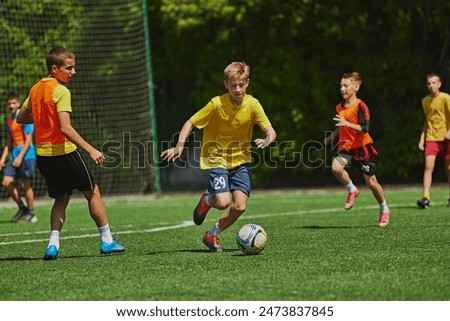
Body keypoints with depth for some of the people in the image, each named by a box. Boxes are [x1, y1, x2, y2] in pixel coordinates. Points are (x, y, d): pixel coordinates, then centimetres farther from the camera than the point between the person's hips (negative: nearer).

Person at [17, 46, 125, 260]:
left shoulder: (35, 89, 9)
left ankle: (53, 243, -3)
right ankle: (107, 241, 12)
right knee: (92, 192, 8)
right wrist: (90, 150, -26)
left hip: (42, 154, 7)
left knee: (61, 198, 15)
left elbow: (21, 118, 21)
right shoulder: (61, 91, -15)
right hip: (63, 151, -7)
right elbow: (65, 128, -25)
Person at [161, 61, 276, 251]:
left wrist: (267, 140, -38)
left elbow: (270, 131, -14)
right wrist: (180, 145, -22)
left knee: (240, 206, -11)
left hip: (241, 159, 3)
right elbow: (191, 123, -8)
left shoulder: (252, 105, -10)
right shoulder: (217, 104, -15)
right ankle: (207, 200, 18)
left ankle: (212, 235, 14)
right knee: (223, 202, -21)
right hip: (217, 158, -3)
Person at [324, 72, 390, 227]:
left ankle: (384, 210, 24)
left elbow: (364, 129, -23)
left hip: (362, 148, -5)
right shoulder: (340, 107, 7)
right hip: (346, 146, 5)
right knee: (336, 167, -26)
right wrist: (331, 137, 22)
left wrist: (347, 123, -34)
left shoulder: (360, 106, -14)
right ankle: (352, 190, 0)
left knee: (371, 182, 1)